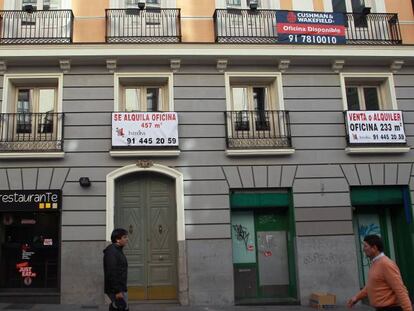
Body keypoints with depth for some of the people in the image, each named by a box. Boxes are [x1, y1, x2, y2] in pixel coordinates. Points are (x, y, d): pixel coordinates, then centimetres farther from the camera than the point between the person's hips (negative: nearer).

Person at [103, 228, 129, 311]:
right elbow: (112, 273, -23)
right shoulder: (111, 252, -18)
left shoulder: (118, 250, 14)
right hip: (116, 290, -10)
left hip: (120, 288, 10)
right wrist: (117, 291, -24)